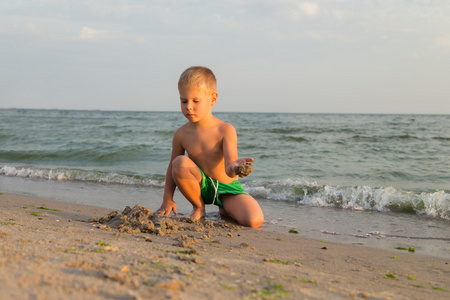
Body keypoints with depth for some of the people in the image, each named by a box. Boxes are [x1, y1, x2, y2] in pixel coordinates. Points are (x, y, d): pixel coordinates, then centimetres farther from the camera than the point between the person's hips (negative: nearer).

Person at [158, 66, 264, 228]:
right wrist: (167, 199, -3)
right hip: (200, 186, 2)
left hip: (227, 189, -2)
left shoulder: (225, 130, -18)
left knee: (254, 221, -25)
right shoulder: (181, 134, -9)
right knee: (180, 162, -30)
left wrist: (234, 166, -53)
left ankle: (226, 209, 11)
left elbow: (229, 169, -28)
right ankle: (198, 207, -4)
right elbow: (172, 166, 3)